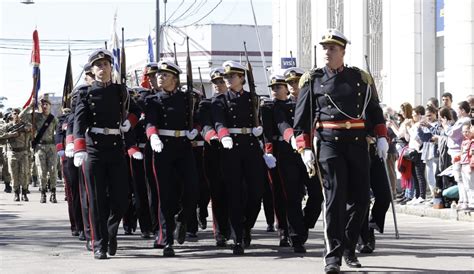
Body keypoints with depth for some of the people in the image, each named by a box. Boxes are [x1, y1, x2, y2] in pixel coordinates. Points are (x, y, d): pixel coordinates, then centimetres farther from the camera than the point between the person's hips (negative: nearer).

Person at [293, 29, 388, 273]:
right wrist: (305, 150, -4)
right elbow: (301, 119, 4)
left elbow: (374, 110, 18)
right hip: (328, 143, -3)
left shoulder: (360, 78, 10)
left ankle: (349, 247, 24)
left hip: (358, 143, 3)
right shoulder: (312, 80, 5)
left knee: (360, 197, 6)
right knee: (334, 197, -11)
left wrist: (381, 138, 6)